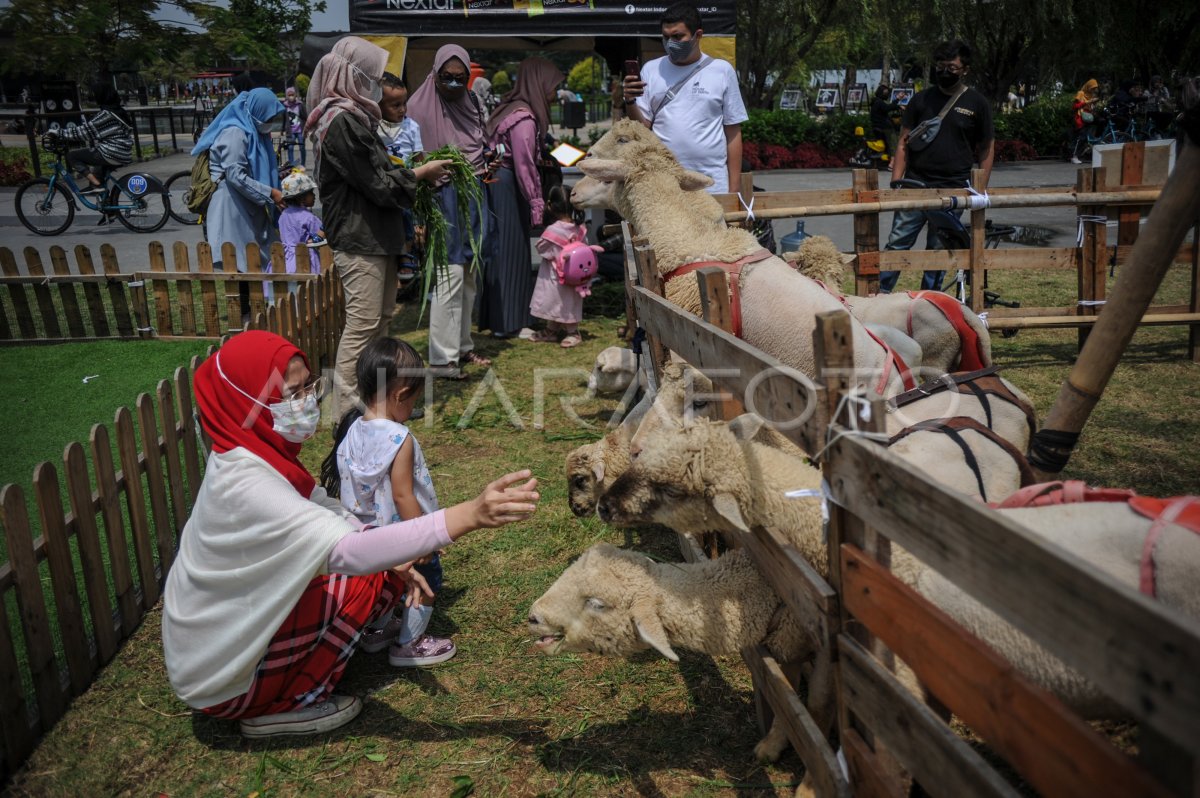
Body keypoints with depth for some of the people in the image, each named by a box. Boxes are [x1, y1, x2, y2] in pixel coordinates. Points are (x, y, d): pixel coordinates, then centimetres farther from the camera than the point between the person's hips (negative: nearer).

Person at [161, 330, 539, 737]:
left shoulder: (262, 452, -4)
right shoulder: (243, 483, -31)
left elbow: (326, 510, 4)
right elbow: (349, 550, -40)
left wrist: (395, 564, -11)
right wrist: (471, 515, -48)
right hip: (220, 676, -8)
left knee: (384, 572, 5)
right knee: (367, 582, -13)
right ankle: (286, 706, -1)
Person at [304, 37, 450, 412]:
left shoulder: (354, 117, 15)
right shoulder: (342, 121, -17)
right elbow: (379, 185, -17)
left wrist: (414, 172, 8)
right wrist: (421, 173, -3)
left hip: (375, 236, 11)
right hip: (359, 240, -11)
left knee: (381, 319, 16)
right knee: (362, 325, -8)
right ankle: (347, 411, -1)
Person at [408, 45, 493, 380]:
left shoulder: (472, 104, 10)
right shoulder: (421, 107, -9)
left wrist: (486, 165, 4)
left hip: (473, 196, 7)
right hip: (443, 197, -7)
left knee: (468, 275, 12)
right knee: (450, 275, -10)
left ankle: (462, 345, 23)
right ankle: (443, 358, -5)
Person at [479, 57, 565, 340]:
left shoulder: (511, 108, 14)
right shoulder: (524, 118, -15)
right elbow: (524, 165, -19)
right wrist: (537, 204, -16)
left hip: (496, 185, 9)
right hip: (507, 188, -9)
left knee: (501, 250, 14)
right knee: (510, 251, -1)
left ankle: (496, 317, 23)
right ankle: (507, 323, 7)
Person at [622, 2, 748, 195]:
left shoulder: (722, 71, 3)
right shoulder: (651, 70, 7)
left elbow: (733, 132, 4)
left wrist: (734, 186, 1)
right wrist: (630, 102, -12)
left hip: (712, 183, -1)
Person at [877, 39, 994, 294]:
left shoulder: (978, 104, 6)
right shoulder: (921, 99, 8)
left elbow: (987, 150, 8)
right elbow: (904, 142, 7)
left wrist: (980, 191, 0)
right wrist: (896, 183, -3)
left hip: (954, 189, 0)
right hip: (915, 186, 1)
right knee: (897, 242, -3)